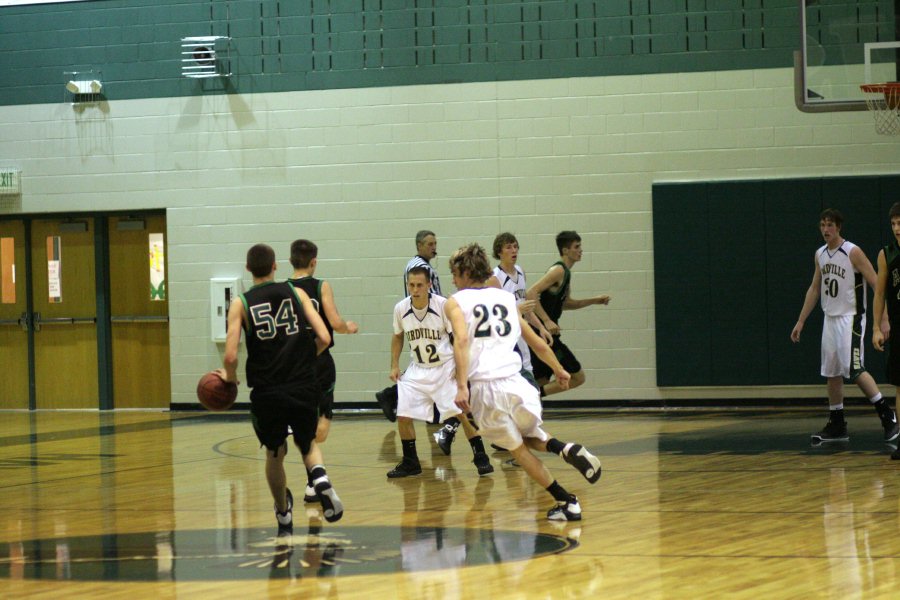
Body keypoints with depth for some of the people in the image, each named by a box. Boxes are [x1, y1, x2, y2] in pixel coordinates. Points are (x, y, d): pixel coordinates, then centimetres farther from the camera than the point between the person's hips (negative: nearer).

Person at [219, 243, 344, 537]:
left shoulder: (241, 303, 1)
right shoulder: (296, 293, 5)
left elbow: (231, 356, -8)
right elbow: (324, 339, -2)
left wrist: (230, 377, 14)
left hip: (267, 392, -1)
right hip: (304, 388, 1)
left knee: (275, 453, 22)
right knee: (308, 444, 23)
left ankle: (283, 516, 32)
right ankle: (321, 480, -8)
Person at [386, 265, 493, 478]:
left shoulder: (443, 305, -17)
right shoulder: (401, 309, -6)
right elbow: (398, 336, 13)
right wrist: (394, 366, 6)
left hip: (445, 367, -3)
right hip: (417, 370, 3)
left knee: (463, 412, -12)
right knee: (403, 415, -5)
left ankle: (480, 457, 1)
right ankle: (410, 462, 12)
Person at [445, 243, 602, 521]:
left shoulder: (455, 302, 6)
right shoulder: (506, 298, 18)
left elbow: (461, 340, -13)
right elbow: (537, 343, 22)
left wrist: (462, 386, -20)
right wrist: (558, 370, 37)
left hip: (483, 386, -3)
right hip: (513, 381, 3)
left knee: (517, 447, 15)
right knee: (530, 436, 28)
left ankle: (565, 501, 10)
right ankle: (567, 449, -5)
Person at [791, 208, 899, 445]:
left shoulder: (853, 252, -12)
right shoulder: (820, 255, 10)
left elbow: (876, 284, -14)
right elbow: (814, 288, 19)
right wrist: (801, 321, 17)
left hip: (850, 318, -7)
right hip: (830, 319, 7)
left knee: (854, 369, -17)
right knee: (832, 372, 8)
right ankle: (836, 426, 15)